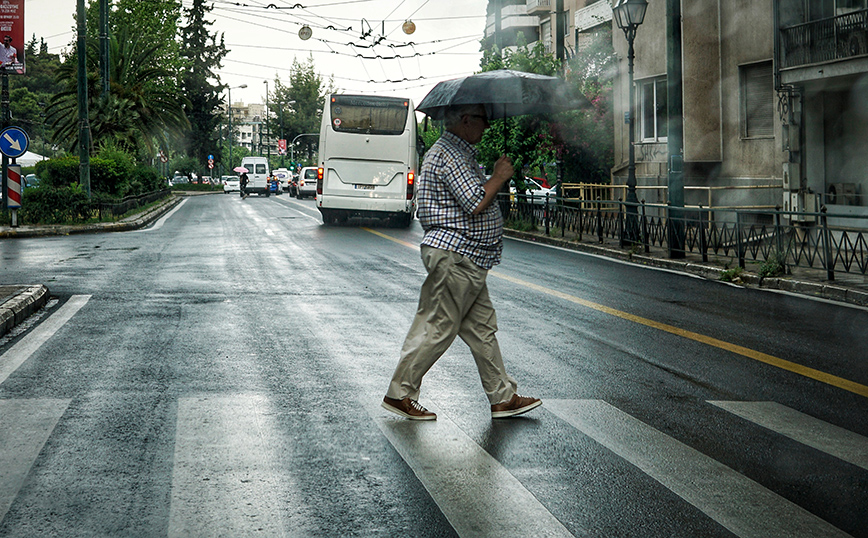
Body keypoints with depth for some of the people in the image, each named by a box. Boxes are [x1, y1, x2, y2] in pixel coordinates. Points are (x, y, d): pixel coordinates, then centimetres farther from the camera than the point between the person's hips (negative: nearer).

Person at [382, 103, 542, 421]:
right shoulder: (451, 154, -16)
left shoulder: (457, 152, 20)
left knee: (482, 328, 11)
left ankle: (503, 397, 16)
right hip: (455, 255, -11)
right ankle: (399, 394, 4)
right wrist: (499, 177, -9)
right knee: (438, 329, -5)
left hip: (466, 260, 11)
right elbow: (475, 205, -21)